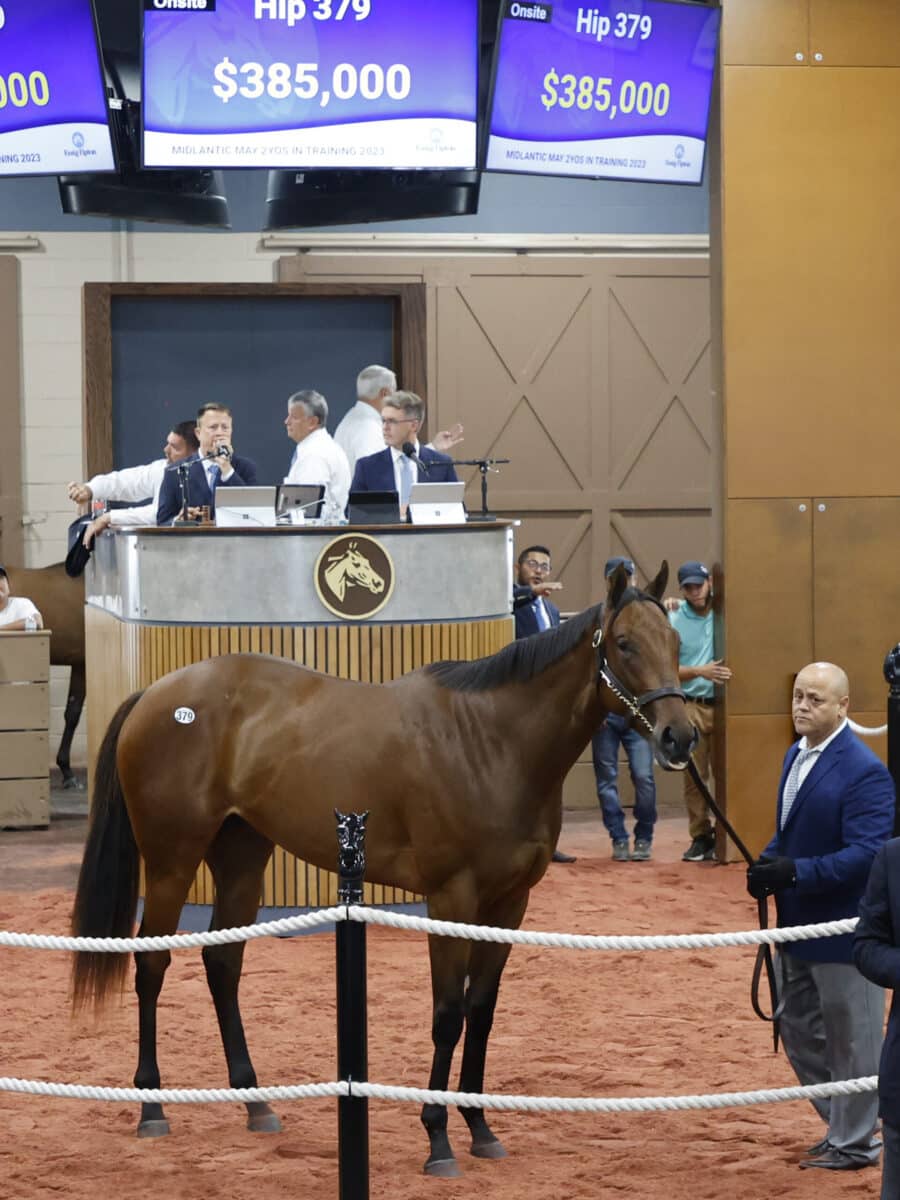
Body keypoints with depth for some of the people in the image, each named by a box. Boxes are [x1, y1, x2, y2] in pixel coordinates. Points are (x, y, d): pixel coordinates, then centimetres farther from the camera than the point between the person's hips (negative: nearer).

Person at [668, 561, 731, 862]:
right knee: (694, 776, 1)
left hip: (722, 704, 1)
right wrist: (700, 672, -17)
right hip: (691, 707, -1)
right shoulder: (674, 621, 1)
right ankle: (701, 837, 9)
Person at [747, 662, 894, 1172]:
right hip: (799, 924, 9)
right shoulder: (796, 756, 8)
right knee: (800, 1032, 19)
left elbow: (867, 853, -26)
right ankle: (841, 1126, 34)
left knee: (850, 1039, 5)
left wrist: (796, 872, -33)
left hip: (843, 927, -9)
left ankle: (855, 1144, 18)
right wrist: (768, 863, -1)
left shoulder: (864, 772, -20)